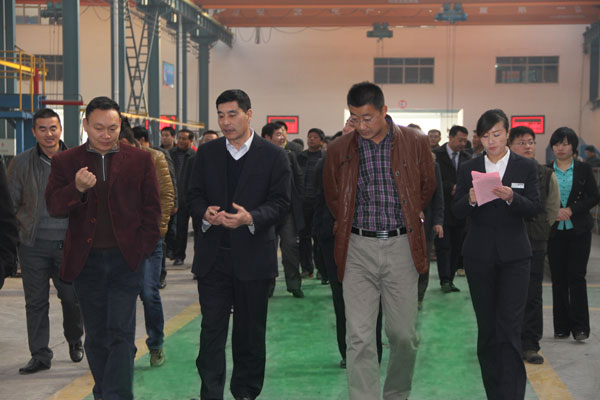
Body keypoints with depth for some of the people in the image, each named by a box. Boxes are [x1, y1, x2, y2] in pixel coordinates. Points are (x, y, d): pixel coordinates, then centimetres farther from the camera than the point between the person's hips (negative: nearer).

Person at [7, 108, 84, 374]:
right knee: (36, 302, 4)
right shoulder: (21, 163, 4)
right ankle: (40, 355, 15)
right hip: (34, 245, 1)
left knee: (72, 298, 5)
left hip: (68, 243, -1)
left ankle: (74, 340, 32)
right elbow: (12, 202, 10)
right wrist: (24, 226, 1)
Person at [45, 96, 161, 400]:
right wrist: (77, 189, -23)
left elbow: (152, 208, 5)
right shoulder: (65, 162, 4)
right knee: (96, 337, 12)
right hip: (86, 261, 2)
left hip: (126, 259, -2)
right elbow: (53, 206, -4)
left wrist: (143, 247, -3)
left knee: (121, 334, -5)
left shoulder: (140, 160, 3)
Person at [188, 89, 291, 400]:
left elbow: (281, 203, -5)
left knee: (250, 332, 10)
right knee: (212, 329, 0)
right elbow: (194, 195, 9)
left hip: (253, 256, -1)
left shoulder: (273, 155, -1)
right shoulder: (206, 152, 8)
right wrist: (205, 213, -13)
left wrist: (251, 217, -23)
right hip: (213, 255, 2)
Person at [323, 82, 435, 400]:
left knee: (403, 335, 7)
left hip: (401, 246, 0)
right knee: (359, 337, -5)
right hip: (358, 249, 0)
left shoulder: (415, 143, -1)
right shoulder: (339, 150, 1)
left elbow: (427, 187, 16)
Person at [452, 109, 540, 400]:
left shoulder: (525, 167, 3)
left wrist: (511, 197, -23)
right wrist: (470, 200, -20)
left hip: (513, 255, -2)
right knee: (486, 327, 8)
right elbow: (456, 212, 1)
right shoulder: (469, 169, 6)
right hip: (479, 255, 2)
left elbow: (534, 209, -5)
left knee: (509, 328, -10)